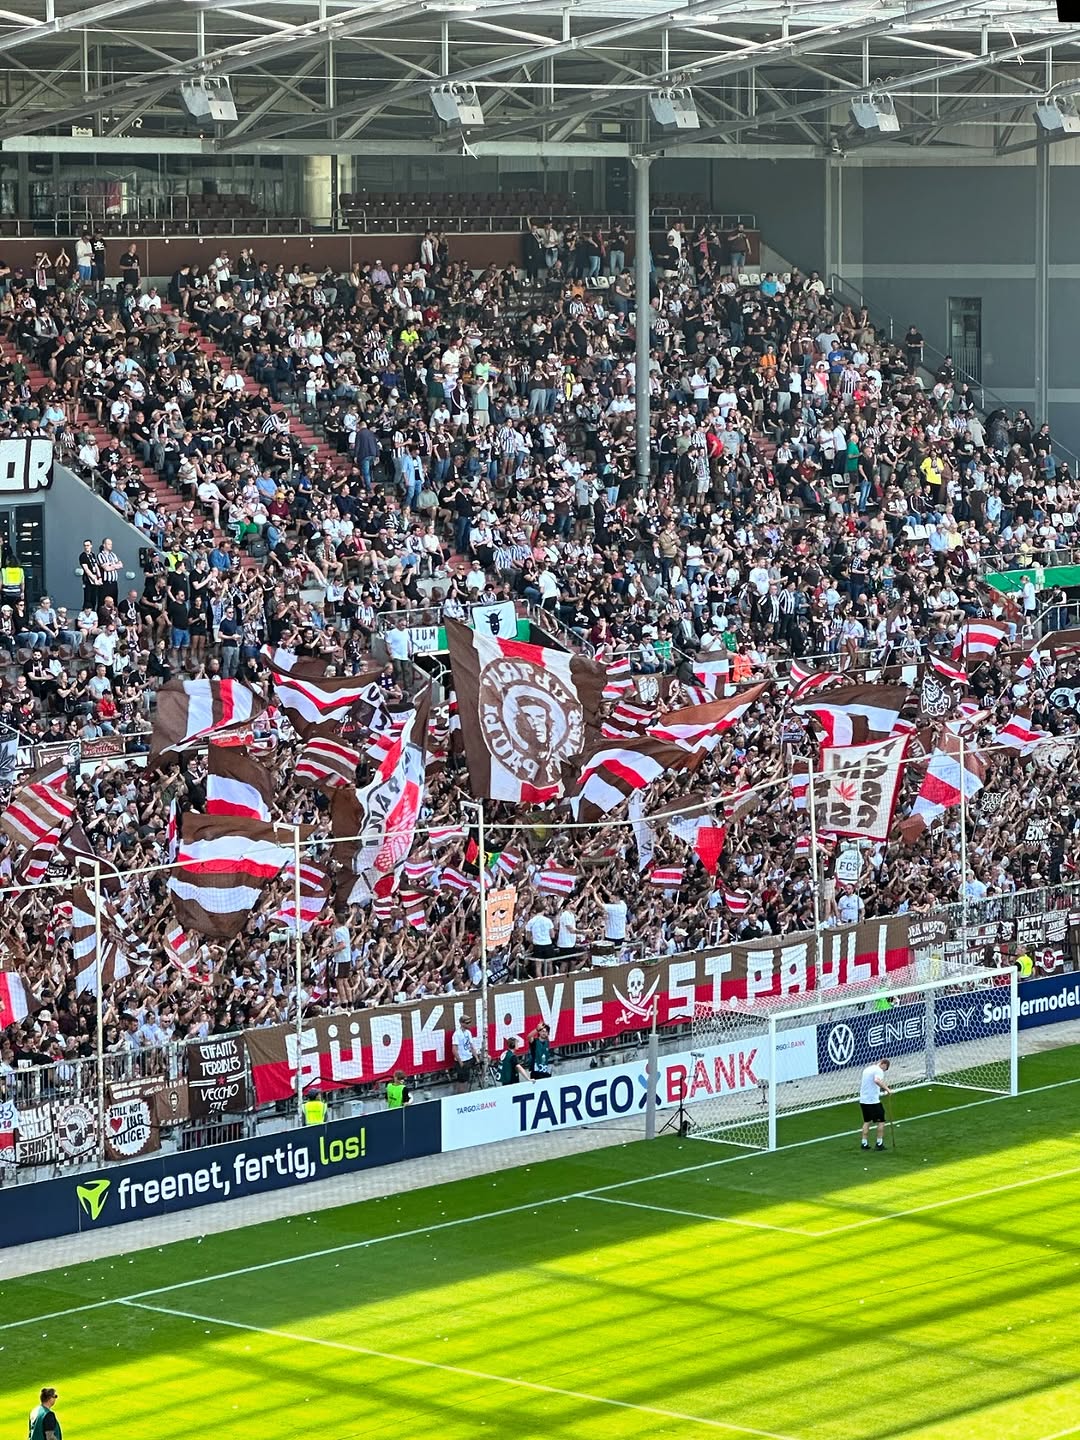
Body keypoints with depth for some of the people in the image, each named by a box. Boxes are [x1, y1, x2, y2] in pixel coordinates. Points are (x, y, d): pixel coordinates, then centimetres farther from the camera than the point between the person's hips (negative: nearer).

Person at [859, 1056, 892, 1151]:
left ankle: (864, 1143, 13)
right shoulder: (878, 1070, -12)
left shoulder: (867, 1069, 15)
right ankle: (879, 1143, 6)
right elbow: (877, 1080, -33)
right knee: (881, 1121, 5)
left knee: (867, 1122, 16)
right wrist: (887, 1089, -32)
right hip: (873, 1100, -8)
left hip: (863, 1100, 8)